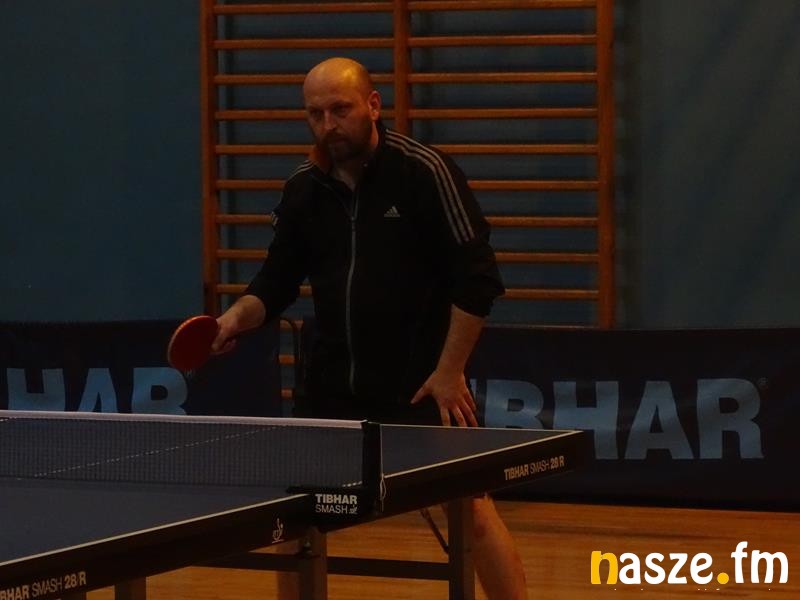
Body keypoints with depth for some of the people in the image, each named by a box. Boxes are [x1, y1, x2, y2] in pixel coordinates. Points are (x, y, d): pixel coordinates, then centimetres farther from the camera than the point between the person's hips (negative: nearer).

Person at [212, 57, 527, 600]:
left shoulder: (424, 172, -12)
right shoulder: (303, 190, 4)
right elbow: (278, 280, 13)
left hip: (423, 384, -5)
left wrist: (449, 370, -14)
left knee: (473, 513, -7)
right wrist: (241, 315, -8)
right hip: (336, 386, 5)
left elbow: (477, 279, -13)